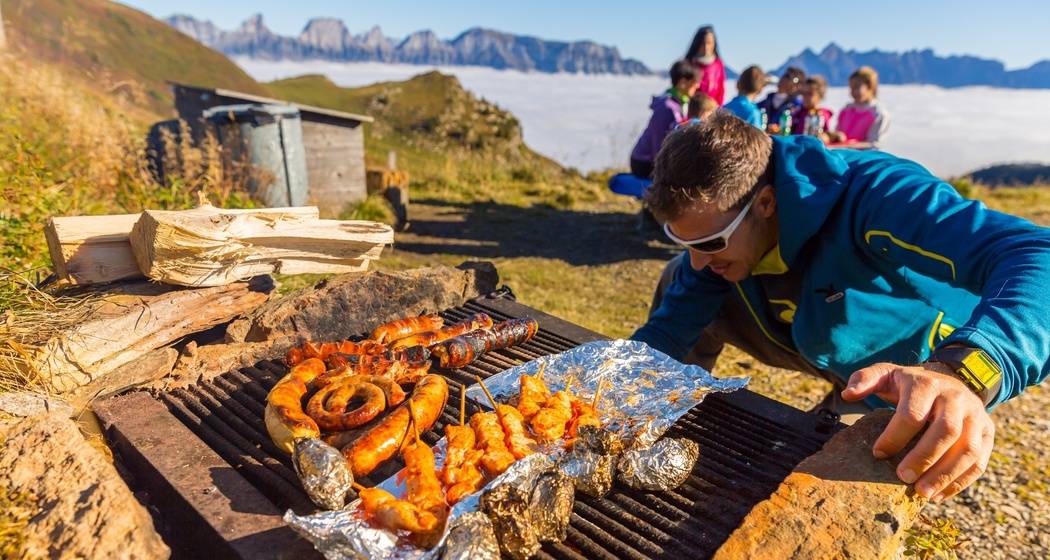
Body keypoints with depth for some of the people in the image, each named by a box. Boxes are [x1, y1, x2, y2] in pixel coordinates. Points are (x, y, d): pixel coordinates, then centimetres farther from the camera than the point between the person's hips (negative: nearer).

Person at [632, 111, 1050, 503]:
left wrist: (963, 373, -67)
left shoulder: (867, 195, -38)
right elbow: (667, 330, -15)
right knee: (677, 285, -2)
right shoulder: (719, 225, -18)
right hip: (828, 352, 5)